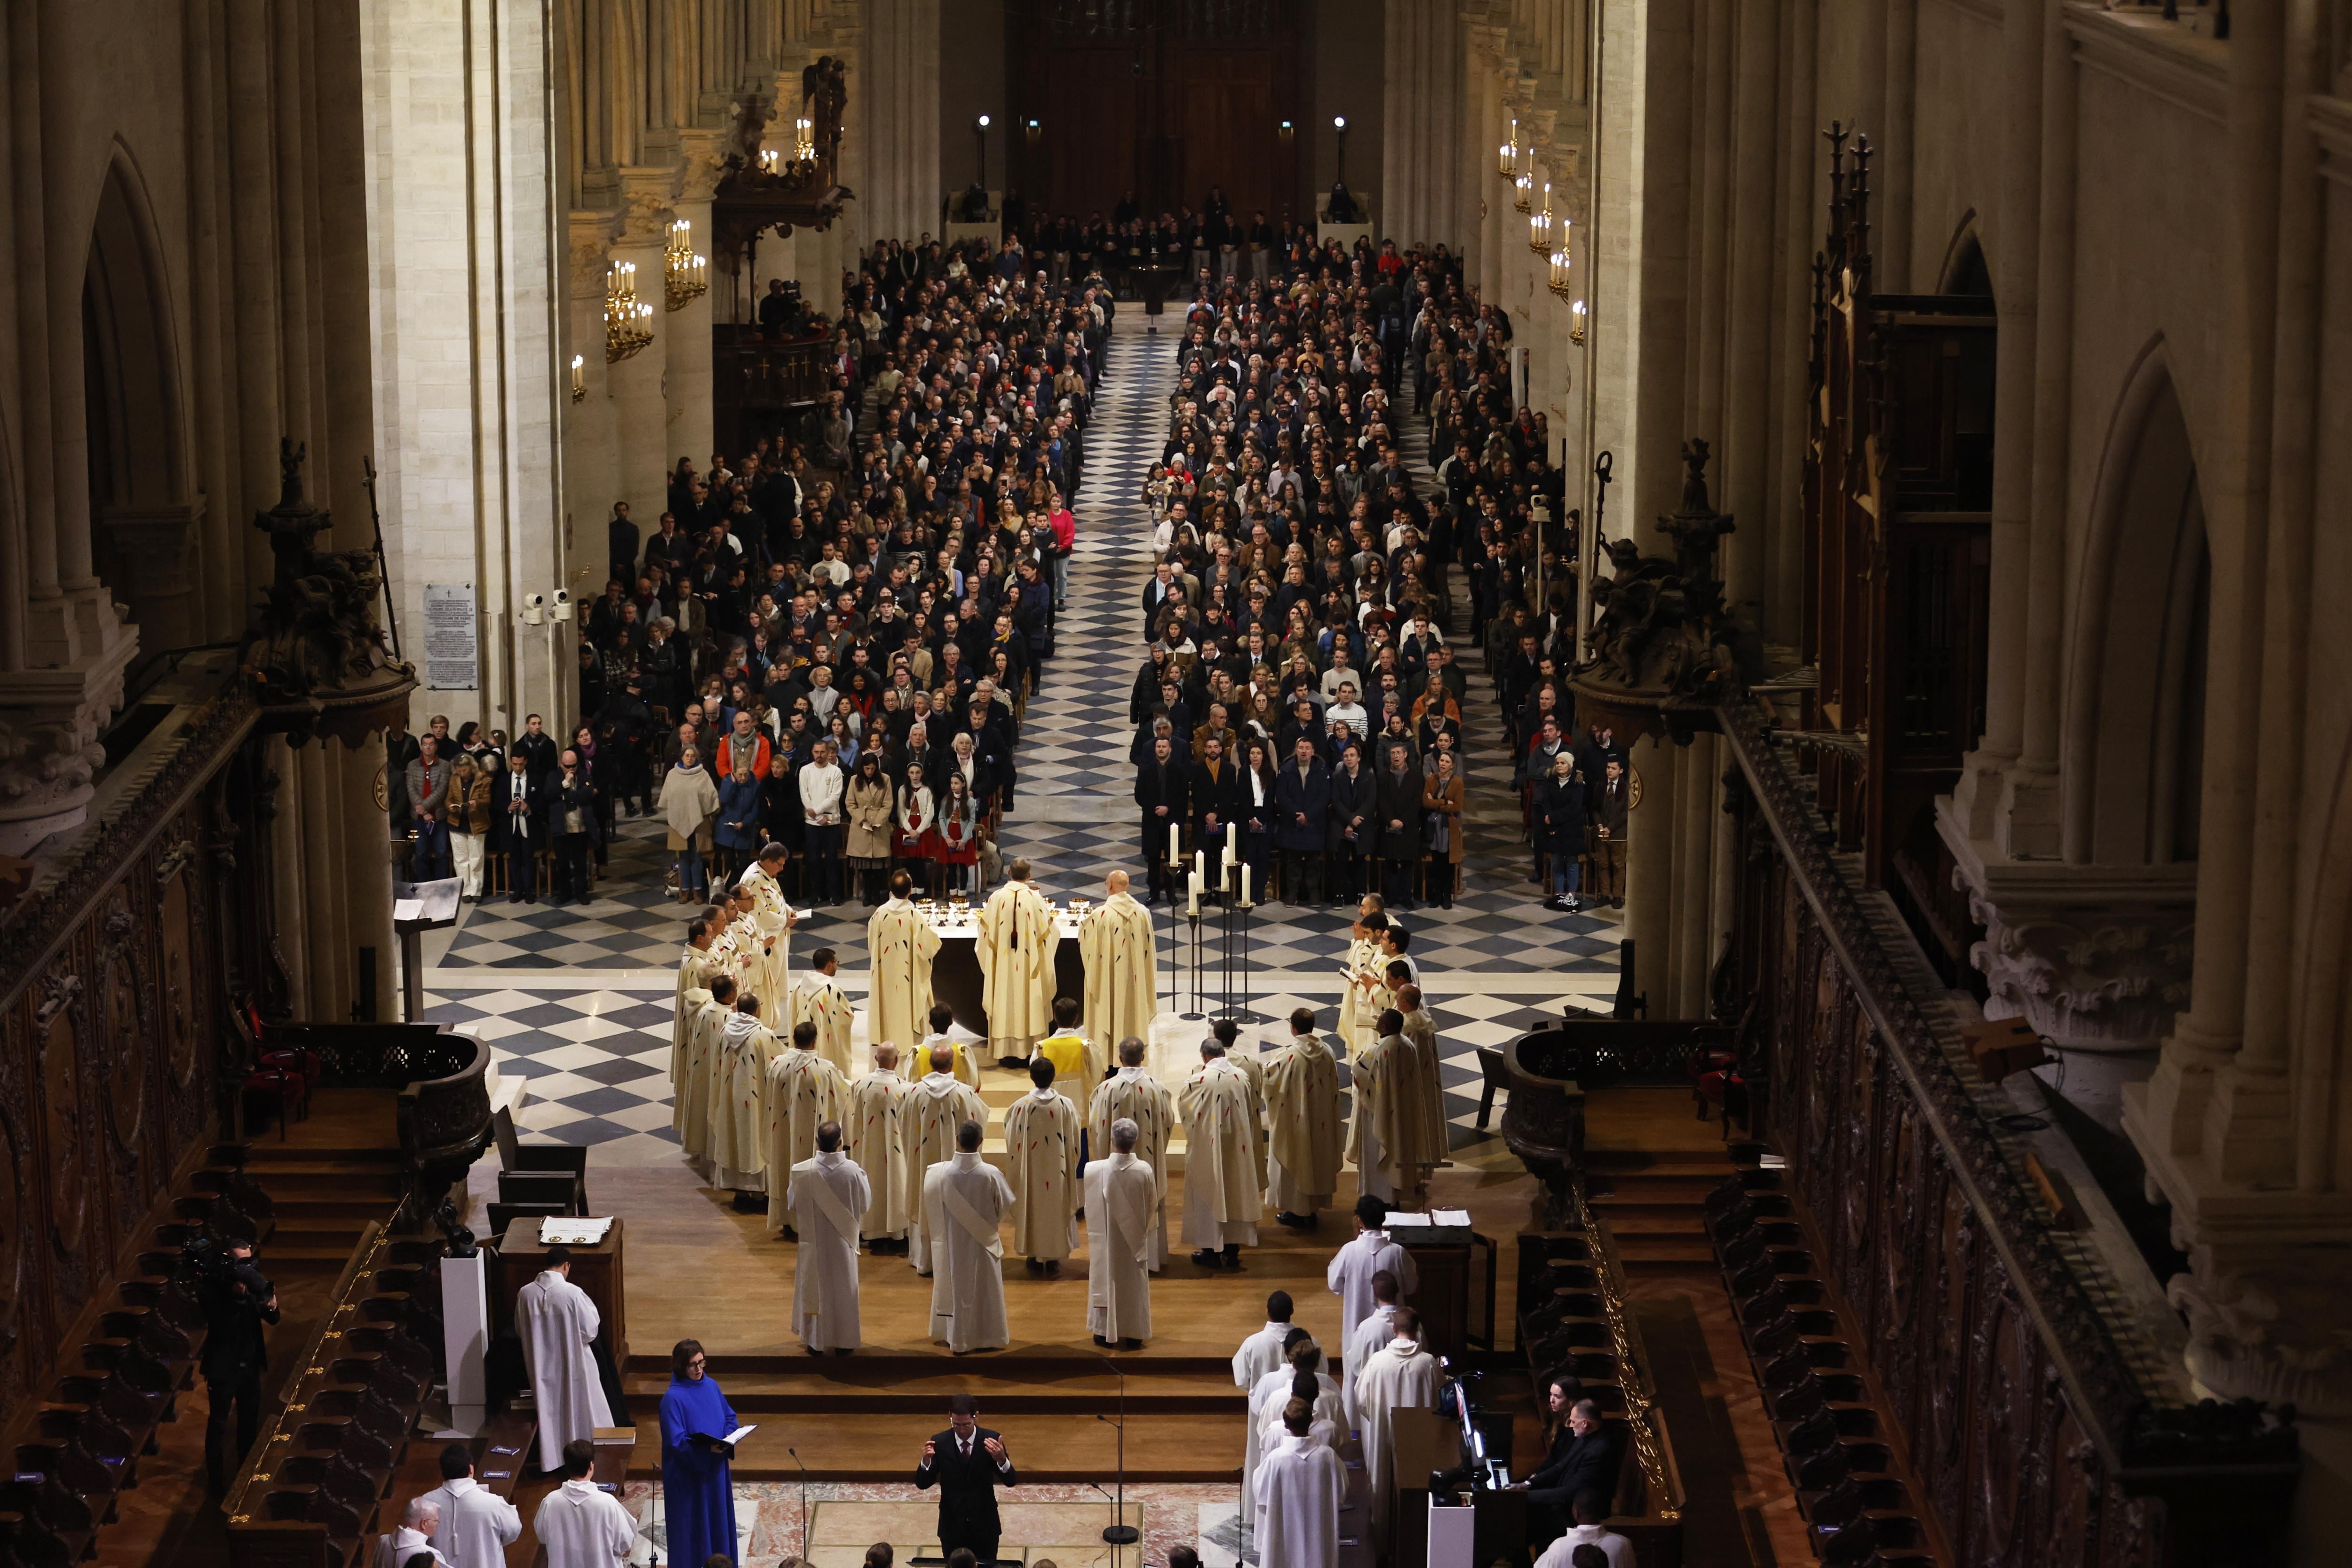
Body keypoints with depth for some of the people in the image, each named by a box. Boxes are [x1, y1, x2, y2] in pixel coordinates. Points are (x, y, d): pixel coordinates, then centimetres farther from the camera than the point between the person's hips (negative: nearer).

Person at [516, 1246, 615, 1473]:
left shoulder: (525, 1294, -10)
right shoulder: (573, 1293, -23)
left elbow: (520, 1331, 4)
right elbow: (590, 1331, -15)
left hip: (542, 1367, 3)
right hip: (573, 1367, -3)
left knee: (549, 1411, 18)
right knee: (579, 1409, 15)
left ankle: (551, 1459, 27)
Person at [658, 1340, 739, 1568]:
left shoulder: (711, 1386, 3)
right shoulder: (673, 1397, -17)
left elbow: (730, 1417, 12)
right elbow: (676, 1442, -20)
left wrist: (728, 1438, -9)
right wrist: (707, 1448, -33)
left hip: (715, 1468, 6)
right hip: (688, 1473, -6)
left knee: (718, 1518, 15)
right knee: (693, 1524, 2)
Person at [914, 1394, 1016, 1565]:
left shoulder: (991, 1440, -11)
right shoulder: (939, 1442, -9)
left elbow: (1011, 1481, -15)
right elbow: (922, 1484, -10)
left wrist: (1001, 1459, -38)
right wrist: (926, 1461, -32)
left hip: (984, 1525, -1)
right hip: (952, 1526, 1)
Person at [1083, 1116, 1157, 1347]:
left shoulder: (1095, 1170, -20)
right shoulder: (1144, 1171, -19)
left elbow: (1089, 1203, -5)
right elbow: (1152, 1202, -4)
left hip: (1106, 1239, 0)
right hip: (1135, 1240, 0)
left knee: (1106, 1281, 15)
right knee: (1135, 1284, 14)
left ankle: (1105, 1332, 22)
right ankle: (1134, 1334, 20)